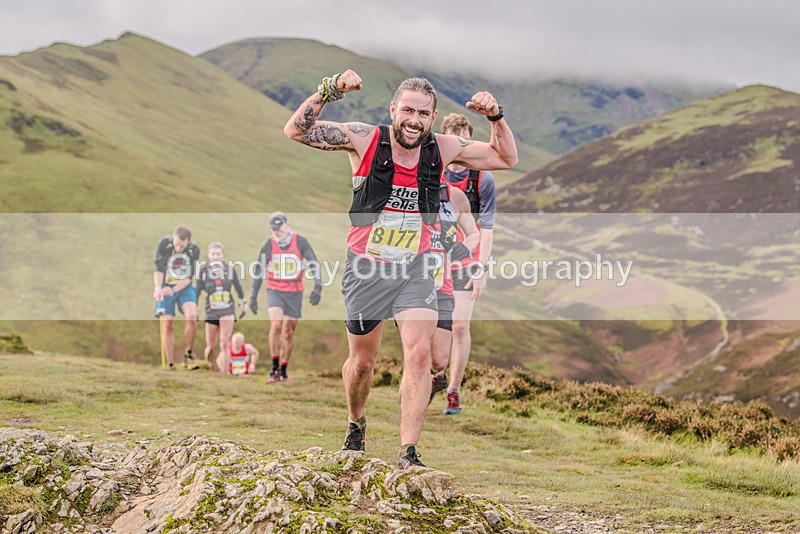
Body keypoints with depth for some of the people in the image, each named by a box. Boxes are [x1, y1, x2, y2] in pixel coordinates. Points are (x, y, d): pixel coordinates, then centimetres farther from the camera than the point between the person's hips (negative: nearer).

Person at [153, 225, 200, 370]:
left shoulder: (194, 250, -8)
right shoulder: (164, 244, -13)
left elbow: (189, 277, -9)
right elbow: (159, 269, -14)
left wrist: (174, 289, -24)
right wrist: (158, 288, -31)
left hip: (184, 287, 1)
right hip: (166, 288, -1)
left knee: (192, 317, -25)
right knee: (167, 325, -9)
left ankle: (188, 355, -8)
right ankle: (171, 366, -3)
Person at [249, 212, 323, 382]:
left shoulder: (300, 242, -5)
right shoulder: (269, 244, -3)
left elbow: (314, 263, -4)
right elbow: (259, 270, 3)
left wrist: (317, 287, -15)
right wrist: (253, 296, 2)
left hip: (294, 292, 1)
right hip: (274, 290, -1)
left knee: (289, 333, 4)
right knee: (276, 325, -21)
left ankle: (283, 370, 15)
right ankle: (275, 367, -13)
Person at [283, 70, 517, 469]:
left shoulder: (442, 149, -4)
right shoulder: (365, 140, -12)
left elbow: (506, 159, 7)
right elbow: (296, 130, -16)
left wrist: (496, 117, -10)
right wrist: (329, 91, -29)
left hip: (415, 269, 1)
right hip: (366, 267, -1)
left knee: (420, 354, -16)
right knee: (362, 361, 12)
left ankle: (409, 453, -14)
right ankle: (356, 424, 42)